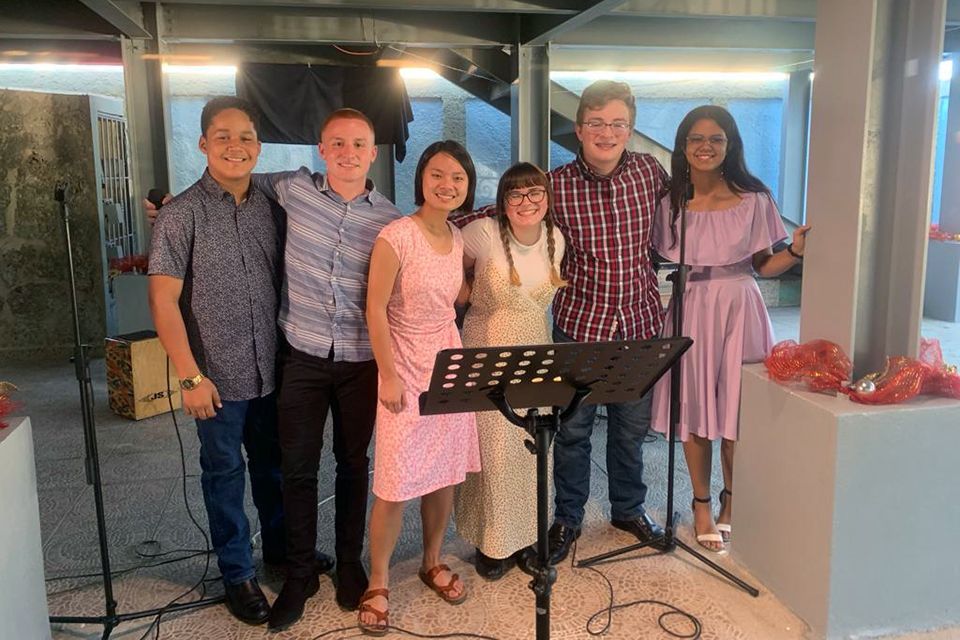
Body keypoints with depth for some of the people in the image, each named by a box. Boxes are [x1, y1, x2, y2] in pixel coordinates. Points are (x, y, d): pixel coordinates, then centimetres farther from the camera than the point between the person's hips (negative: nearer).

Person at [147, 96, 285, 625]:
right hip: (219, 377, -4)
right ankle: (237, 574, 28)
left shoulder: (270, 208, 4)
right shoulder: (182, 213, -10)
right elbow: (163, 299, -12)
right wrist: (190, 376, -16)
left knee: (273, 465, 18)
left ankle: (281, 551, 39)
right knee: (224, 473, 11)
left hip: (272, 370, 4)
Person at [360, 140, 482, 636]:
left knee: (446, 473, 13)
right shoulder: (396, 236, -14)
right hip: (406, 369, -6)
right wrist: (388, 376, -14)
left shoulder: (459, 238, 5)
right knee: (396, 484, -2)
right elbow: (375, 308, -14)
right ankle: (378, 585, 18)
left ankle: (432, 563, 34)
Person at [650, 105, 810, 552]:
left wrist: (796, 250, -12)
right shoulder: (670, 203, 2)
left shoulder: (753, 200, -1)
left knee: (736, 412, 5)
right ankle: (702, 505, 25)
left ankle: (732, 502, 29)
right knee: (694, 411, 7)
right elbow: (659, 265, 7)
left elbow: (763, 266, 3)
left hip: (739, 312, -1)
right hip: (689, 313, 1)